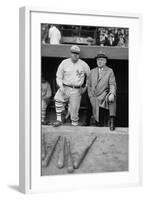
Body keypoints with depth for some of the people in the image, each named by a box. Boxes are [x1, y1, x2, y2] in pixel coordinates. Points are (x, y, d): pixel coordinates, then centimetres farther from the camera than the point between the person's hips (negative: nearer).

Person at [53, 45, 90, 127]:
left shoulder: (83, 64, 3)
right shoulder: (64, 63, 3)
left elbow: (90, 76, 16)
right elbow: (59, 77, 7)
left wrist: (86, 87, 12)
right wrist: (61, 86, -8)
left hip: (77, 90, -1)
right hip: (65, 88, 1)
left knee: (74, 109, -4)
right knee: (58, 99, -25)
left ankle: (75, 124, 15)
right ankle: (59, 120, -19)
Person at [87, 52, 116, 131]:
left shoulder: (109, 71, 2)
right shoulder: (92, 71, 13)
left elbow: (112, 84, -8)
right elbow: (89, 85, 18)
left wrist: (112, 94, -27)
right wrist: (91, 96, 7)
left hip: (104, 96, -3)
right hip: (95, 97, 3)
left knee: (112, 99, -37)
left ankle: (112, 120, -34)